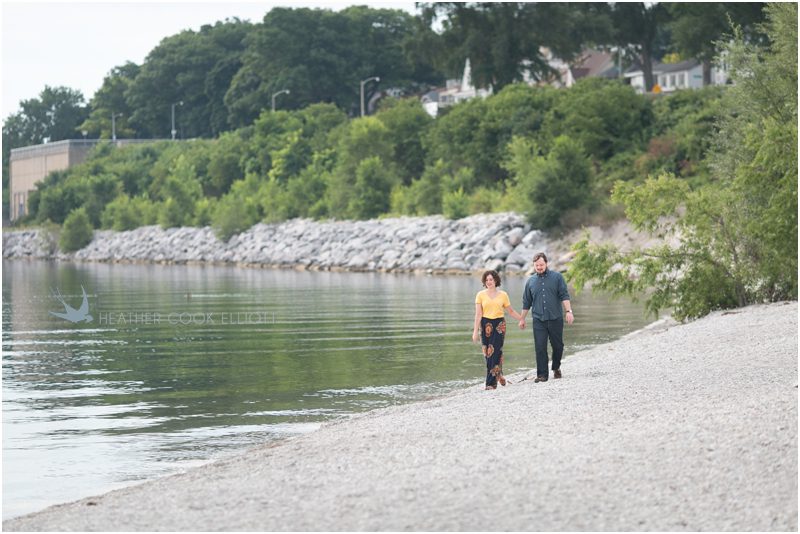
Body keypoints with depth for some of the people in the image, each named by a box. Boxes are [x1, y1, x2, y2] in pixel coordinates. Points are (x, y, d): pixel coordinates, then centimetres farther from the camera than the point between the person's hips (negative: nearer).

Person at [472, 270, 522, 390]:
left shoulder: (503, 295, 5)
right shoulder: (480, 295, 3)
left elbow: (511, 311, 15)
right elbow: (478, 314, 0)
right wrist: (475, 331, -4)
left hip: (499, 325, -1)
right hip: (485, 325, 1)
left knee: (495, 353, -9)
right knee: (487, 353, 2)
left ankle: (491, 383, -7)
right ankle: (498, 375, 26)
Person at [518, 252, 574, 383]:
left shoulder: (557, 277, 3)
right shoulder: (531, 281, 10)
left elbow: (564, 296, -3)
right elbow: (526, 303, 17)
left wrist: (569, 311, -15)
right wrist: (522, 319, 18)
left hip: (555, 318, -1)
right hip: (538, 320, 1)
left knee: (557, 345, 7)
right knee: (540, 347, -6)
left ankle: (556, 368, 32)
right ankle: (542, 374, -3)